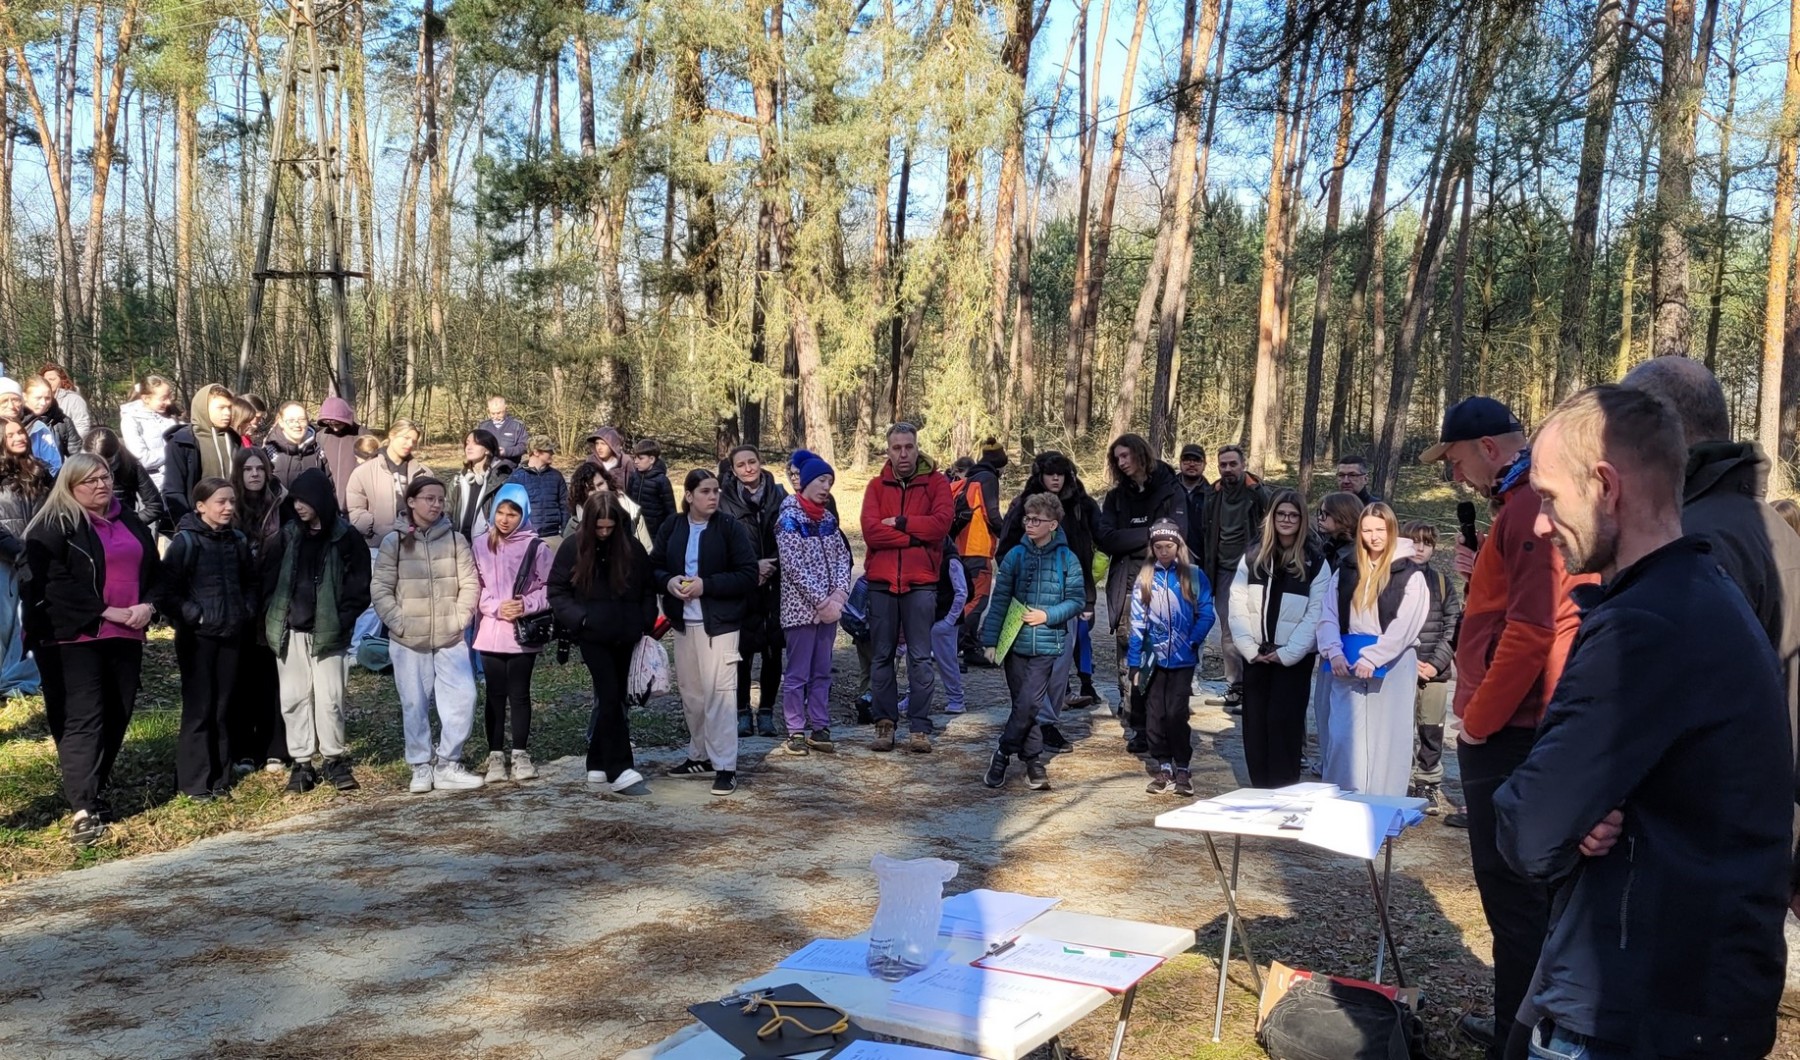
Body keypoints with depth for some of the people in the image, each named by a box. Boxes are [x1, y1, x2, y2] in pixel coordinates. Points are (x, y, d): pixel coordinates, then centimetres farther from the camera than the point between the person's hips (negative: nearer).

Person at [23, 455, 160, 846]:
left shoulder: (129, 521, 17)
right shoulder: (53, 527, -4)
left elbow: (154, 569, 19)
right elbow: (54, 583, -14)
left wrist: (148, 604, 0)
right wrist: (104, 612, -18)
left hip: (125, 635, 6)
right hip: (74, 637, -6)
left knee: (117, 715, 8)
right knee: (83, 718, -11)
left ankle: (94, 789, 23)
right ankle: (83, 809, -15)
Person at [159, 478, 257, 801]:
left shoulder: (238, 540, 7)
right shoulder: (185, 541, -10)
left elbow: (250, 581, 21)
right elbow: (166, 591, -12)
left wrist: (247, 611, 8)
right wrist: (194, 616, -14)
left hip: (231, 636, 5)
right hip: (197, 637, -5)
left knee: (223, 707, 10)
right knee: (198, 709, -2)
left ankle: (220, 776, 19)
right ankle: (194, 781, 7)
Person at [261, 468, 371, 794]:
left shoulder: (347, 537, -2)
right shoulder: (287, 535, 7)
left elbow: (359, 587, -2)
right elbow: (267, 577, 10)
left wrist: (341, 621, -10)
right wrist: (270, 618, 0)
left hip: (328, 632, -3)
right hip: (289, 631, 3)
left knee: (329, 698, 0)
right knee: (294, 698, 6)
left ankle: (334, 758, 14)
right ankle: (301, 762, 14)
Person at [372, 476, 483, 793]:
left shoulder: (455, 539, 3)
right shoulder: (394, 541, 0)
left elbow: (470, 583, 3)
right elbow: (381, 588, -1)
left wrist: (460, 618, -7)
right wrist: (398, 622, -9)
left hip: (450, 638, 1)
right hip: (408, 641, -1)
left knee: (463, 698, -7)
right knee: (414, 704, 6)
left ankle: (447, 763, 6)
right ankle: (421, 767, 18)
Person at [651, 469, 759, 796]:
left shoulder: (730, 527, -7)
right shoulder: (671, 528, 5)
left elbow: (748, 575, -11)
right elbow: (653, 567, 10)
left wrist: (706, 585, -19)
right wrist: (668, 582, -12)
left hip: (718, 623, -5)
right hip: (683, 622, 5)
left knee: (719, 692, -8)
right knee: (690, 692, 14)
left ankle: (725, 766, -3)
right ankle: (700, 756, 29)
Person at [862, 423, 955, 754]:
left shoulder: (936, 482, 2)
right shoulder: (877, 485, 6)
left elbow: (942, 522, -15)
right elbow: (870, 530, -9)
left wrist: (899, 522, -12)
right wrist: (915, 537, -14)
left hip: (921, 582, -2)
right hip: (881, 581, 2)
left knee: (920, 658, 1)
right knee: (882, 656, 7)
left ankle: (920, 727, 6)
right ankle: (884, 723, 16)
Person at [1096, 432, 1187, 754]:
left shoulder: (1171, 492, 6)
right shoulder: (1116, 497, 16)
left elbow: (1176, 534, -8)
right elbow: (1105, 539, 2)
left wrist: (1129, 539, -5)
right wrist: (1148, 535, -5)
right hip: (1126, 586, 3)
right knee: (1129, 661, -4)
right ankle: (1136, 732, 2)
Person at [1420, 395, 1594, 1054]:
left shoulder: (1531, 508, -16)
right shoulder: (1526, 504, 16)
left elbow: (1531, 629, -23)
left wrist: (1478, 719, -16)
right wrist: (1481, 576, 10)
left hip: (1505, 732, -10)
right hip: (1513, 728, 10)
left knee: (1512, 890, -3)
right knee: (1521, 885, 17)